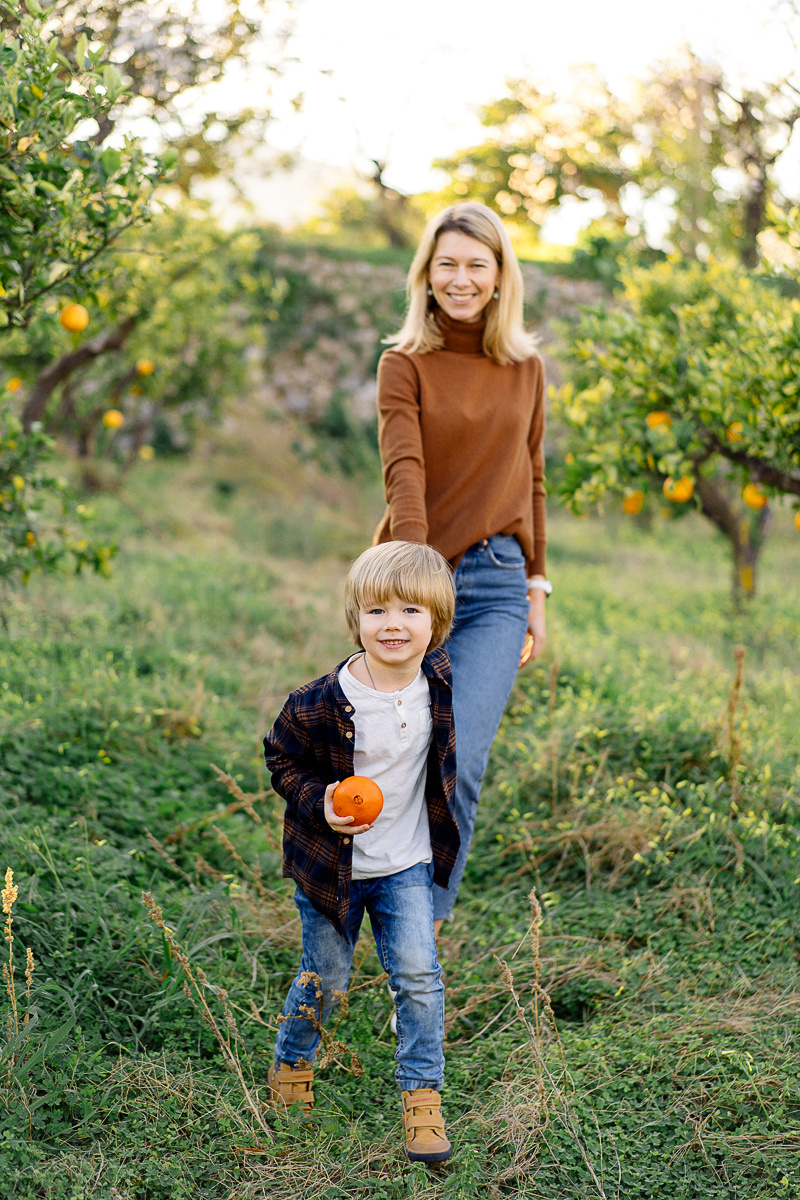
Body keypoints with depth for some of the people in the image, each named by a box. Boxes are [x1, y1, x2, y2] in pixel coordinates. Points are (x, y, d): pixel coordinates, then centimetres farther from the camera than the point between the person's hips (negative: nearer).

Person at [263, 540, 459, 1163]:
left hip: (407, 864, 2)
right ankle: (292, 1064, 41)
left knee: (419, 976, -5)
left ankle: (423, 1096, 9)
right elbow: (282, 760, -8)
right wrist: (317, 803, -21)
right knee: (325, 978, 14)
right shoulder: (320, 704, -24)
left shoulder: (440, 678, -10)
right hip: (332, 865, -2)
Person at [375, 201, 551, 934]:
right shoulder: (405, 365, 0)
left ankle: (428, 921, 5)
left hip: (496, 586, 2)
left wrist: (536, 587, 14)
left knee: (461, 764, -10)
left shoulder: (526, 369, 11)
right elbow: (404, 472, -14)